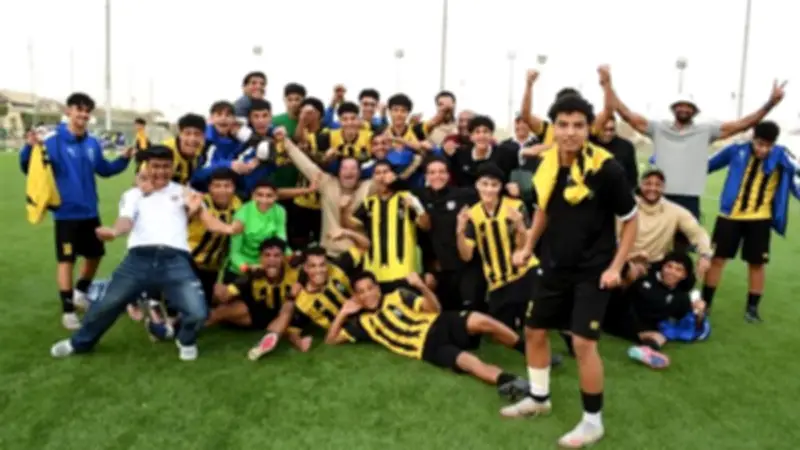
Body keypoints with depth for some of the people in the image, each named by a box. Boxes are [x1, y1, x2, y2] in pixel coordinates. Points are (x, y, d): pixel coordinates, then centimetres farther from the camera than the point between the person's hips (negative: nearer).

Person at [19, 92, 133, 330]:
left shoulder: (93, 143, 3)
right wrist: (30, 149, -34)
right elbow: (29, 169, -17)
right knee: (66, 260, 0)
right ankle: (67, 310, 11)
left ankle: (80, 292, 41)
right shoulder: (53, 141, -14)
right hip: (66, 212, -6)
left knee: (95, 254, 18)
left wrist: (123, 159, 5)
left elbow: (104, 170, 18)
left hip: (90, 211, 6)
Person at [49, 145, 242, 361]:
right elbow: (126, 220, 1)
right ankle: (80, 342, 39)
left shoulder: (183, 192, 19)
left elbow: (203, 214, 3)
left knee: (197, 312, -15)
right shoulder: (133, 194, 21)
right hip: (139, 258, 2)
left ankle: (186, 341, 21)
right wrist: (114, 231, -25)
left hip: (176, 260, -1)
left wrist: (226, 229, -20)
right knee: (107, 304, 7)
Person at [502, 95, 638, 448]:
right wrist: (528, 247, 8)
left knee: (583, 342, -10)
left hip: (593, 270, -6)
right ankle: (539, 398, 36)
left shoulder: (606, 168, -19)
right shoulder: (546, 164, -4)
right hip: (555, 266, 6)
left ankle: (593, 420, 12)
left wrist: (616, 267, -14)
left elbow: (630, 220, -9)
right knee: (534, 330, 14)